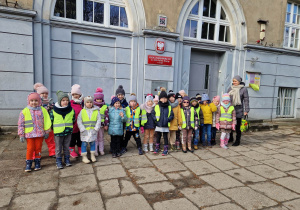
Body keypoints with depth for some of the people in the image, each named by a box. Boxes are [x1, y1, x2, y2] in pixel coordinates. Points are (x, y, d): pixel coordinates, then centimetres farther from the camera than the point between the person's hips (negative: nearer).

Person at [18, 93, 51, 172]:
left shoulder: (43, 110, 1)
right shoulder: (24, 111, -1)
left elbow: (46, 121, 4)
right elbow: (20, 124, 2)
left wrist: (46, 132, 4)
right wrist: (21, 135, 0)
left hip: (40, 134, 1)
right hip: (29, 134, -1)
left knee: (38, 148, 9)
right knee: (30, 149, 3)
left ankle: (37, 162, 23)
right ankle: (28, 163, 18)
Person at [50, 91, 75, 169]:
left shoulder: (71, 110, -1)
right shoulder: (53, 111, -9)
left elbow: (73, 120, 12)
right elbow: (50, 121, 3)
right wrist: (54, 128, 7)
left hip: (68, 132, 2)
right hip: (58, 133, -2)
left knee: (66, 147, 15)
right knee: (58, 148, 9)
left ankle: (67, 159, 28)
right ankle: (58, 161, 21)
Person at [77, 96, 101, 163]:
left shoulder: (96, 111, 2)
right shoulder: (82, 111, 0)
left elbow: (99, 120, 0)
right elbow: (79, 121, -4)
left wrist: (96, 129, -8)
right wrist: (83, 129, -11)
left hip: (93, 131, 1)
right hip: (85, 131, -1)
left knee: (93, 143, 10)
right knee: (84, 143, 4)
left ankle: (92, 156, 25)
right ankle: (84, 157, 16)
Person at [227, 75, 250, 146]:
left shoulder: (243, 89, -3)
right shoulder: (230, 88, 8)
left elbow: (246, 100, -2)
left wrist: (246, 110, -5)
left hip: (238, 110, -4)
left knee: (237, 126, 1)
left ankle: (237, 141, 15)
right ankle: (230, 138, 30)